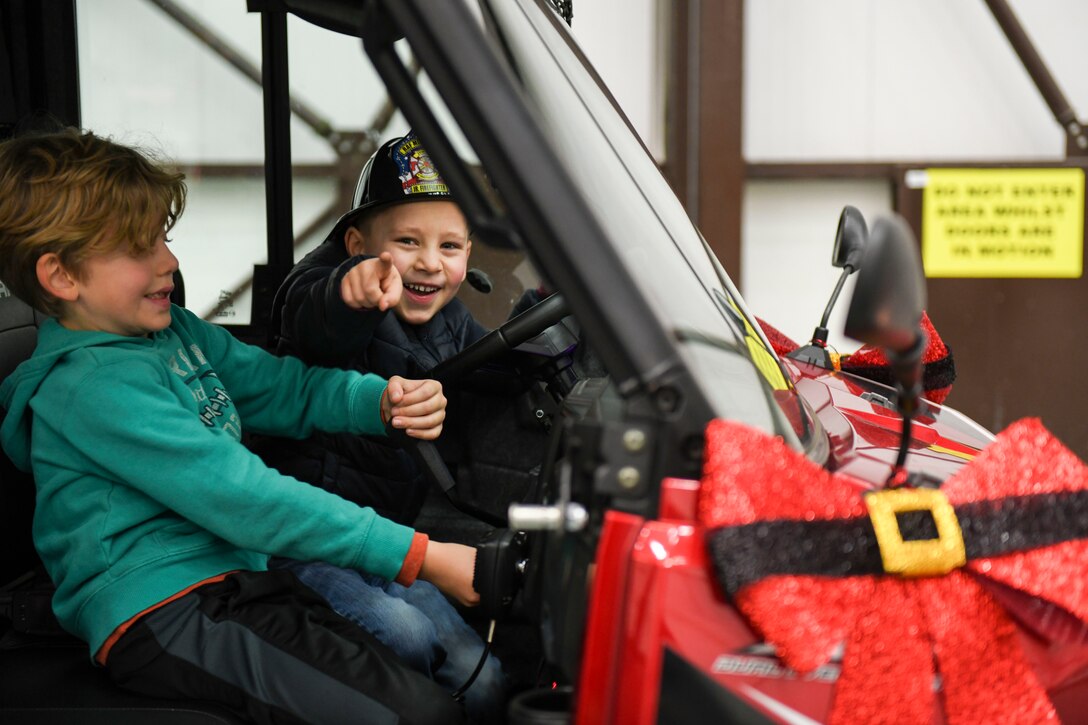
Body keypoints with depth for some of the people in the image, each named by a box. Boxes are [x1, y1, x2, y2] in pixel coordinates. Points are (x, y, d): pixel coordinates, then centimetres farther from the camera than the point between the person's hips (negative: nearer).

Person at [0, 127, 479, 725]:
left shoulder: (174, 331, 14)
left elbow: (283, 388, 19)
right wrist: (416, 556, -21)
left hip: (236, 579, 9)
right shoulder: (95, 386, -15)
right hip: (160, 616, -9)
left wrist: (383, 400, -5)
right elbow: (243, 499, -20)